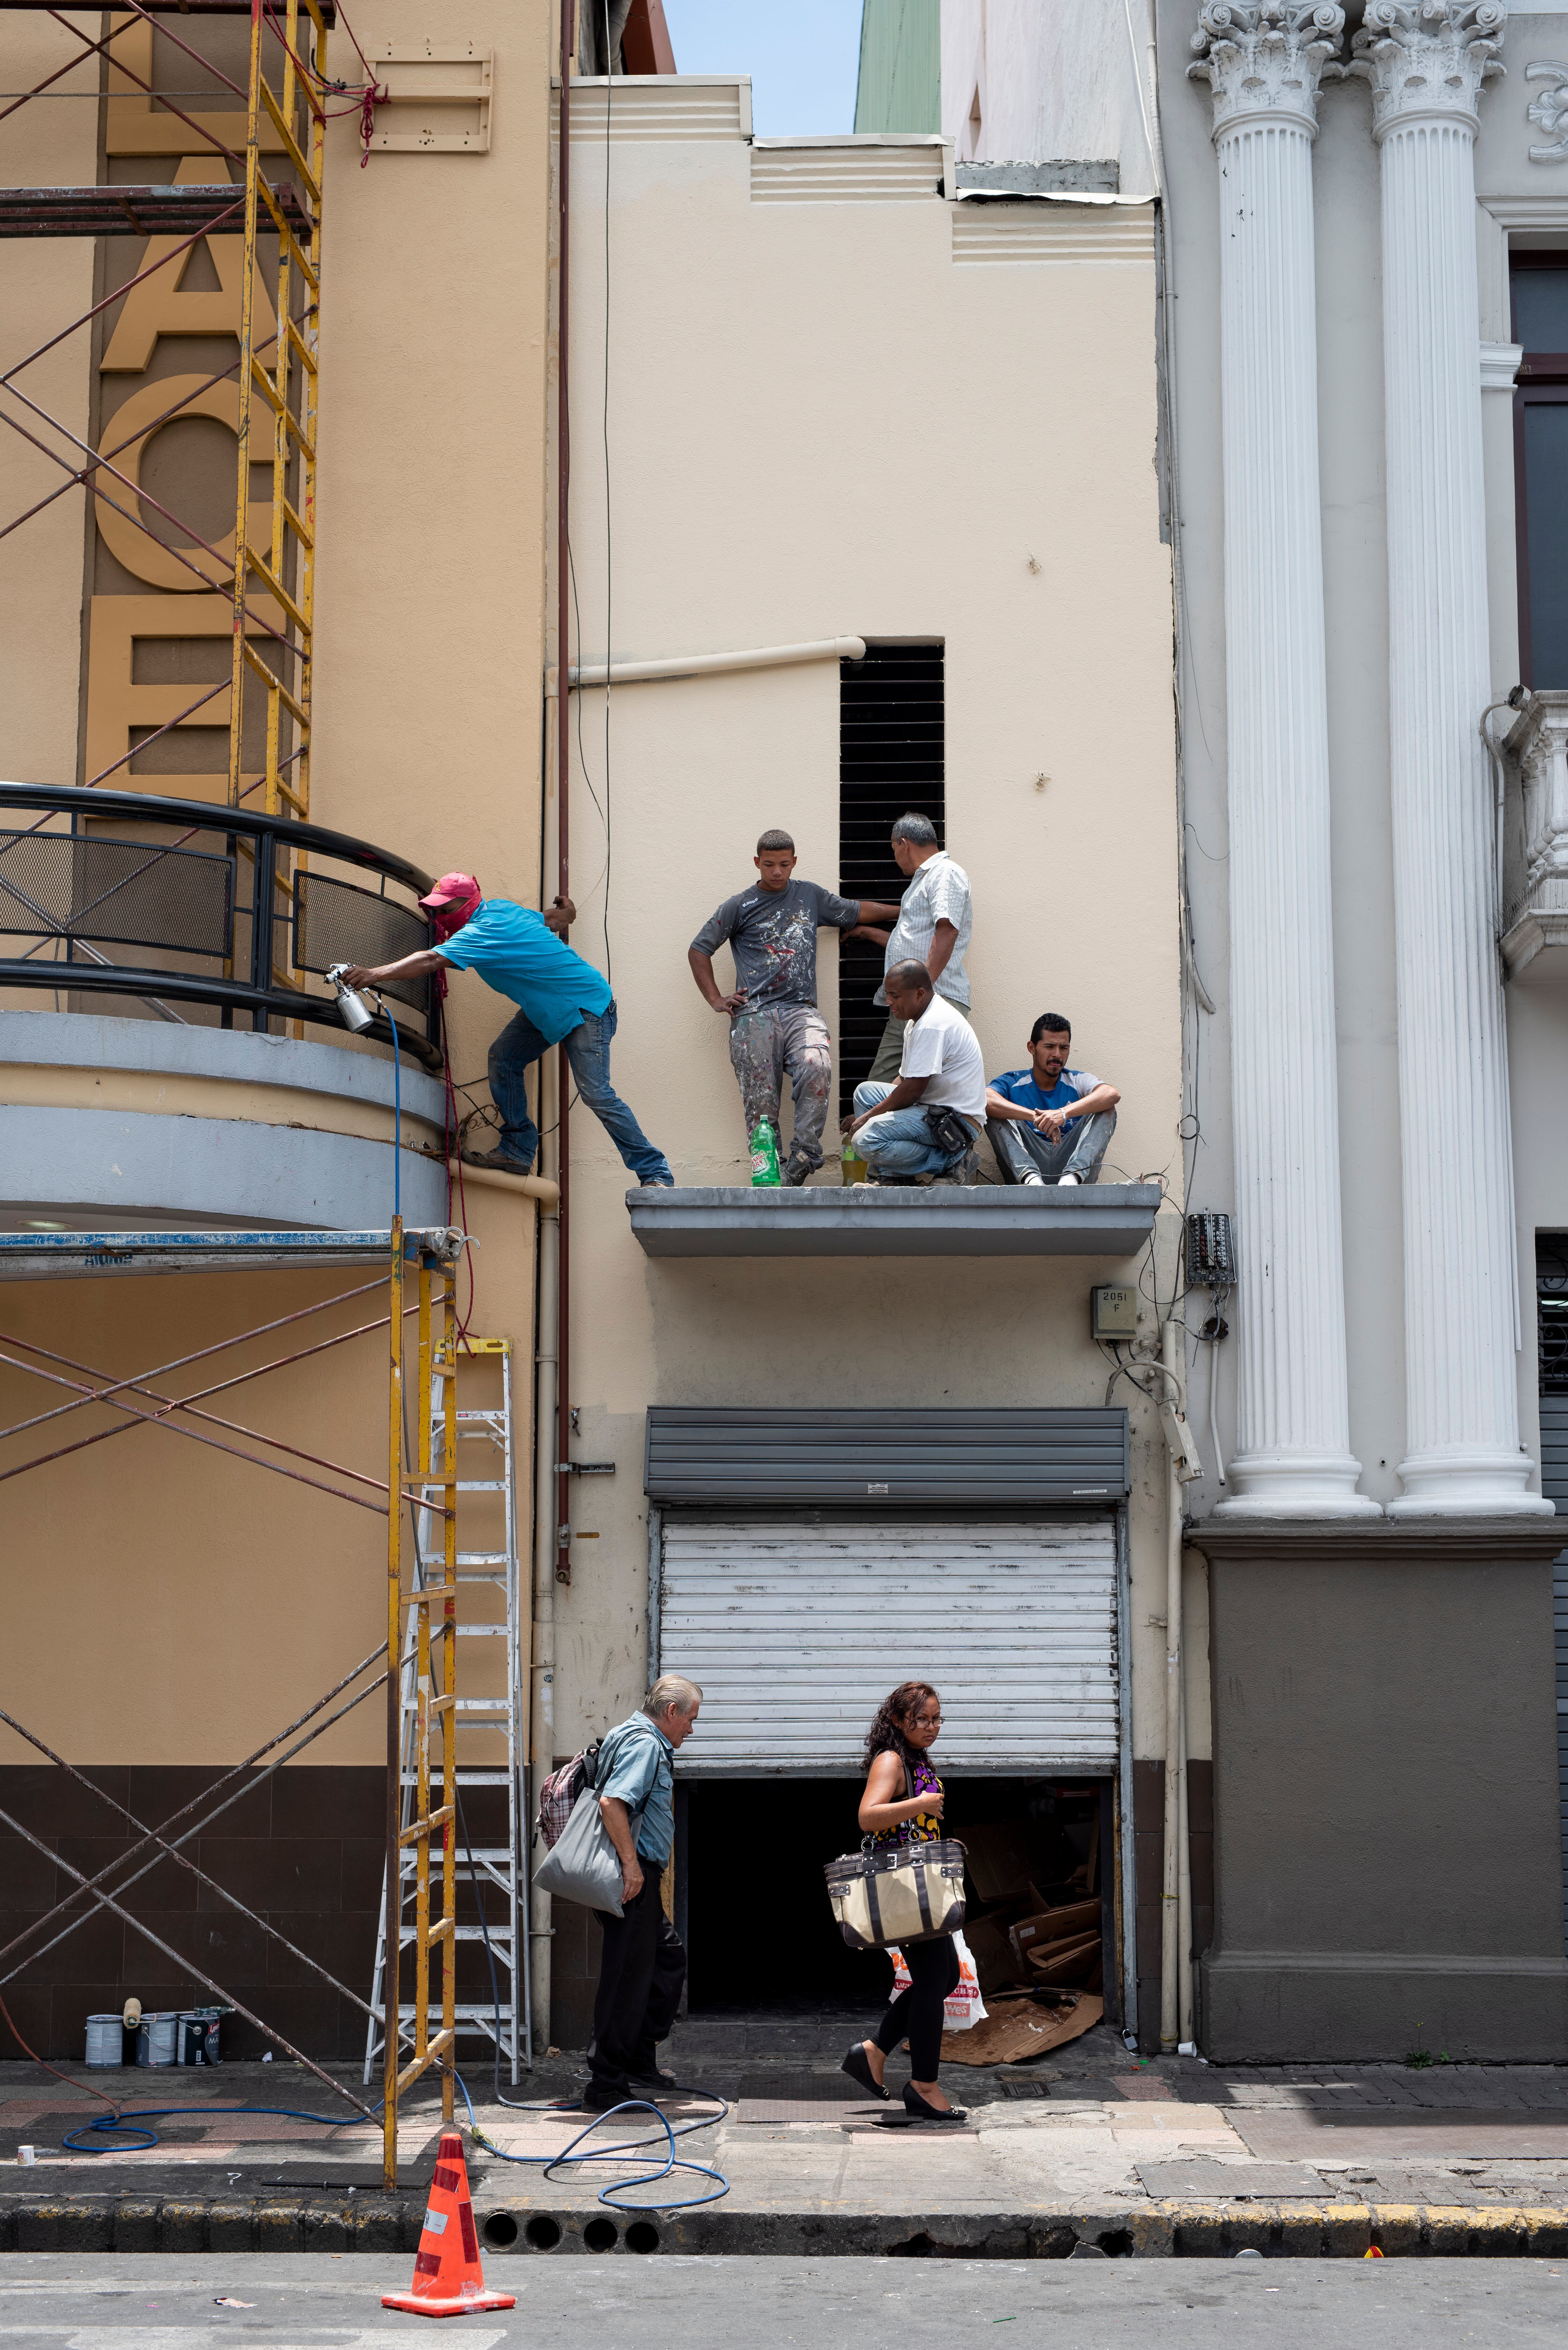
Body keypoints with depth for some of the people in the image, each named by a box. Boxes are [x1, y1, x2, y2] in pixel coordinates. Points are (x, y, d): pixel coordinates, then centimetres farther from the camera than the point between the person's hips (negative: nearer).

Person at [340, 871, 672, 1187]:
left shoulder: (484, 931, -25)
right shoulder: (501, 908, 2)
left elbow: (431, 960, -37)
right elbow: (563, 917, 16)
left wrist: (375, 974, -42)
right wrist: (566, 910, 36)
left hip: (587, 1008, -11)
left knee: (595, 1093, -15)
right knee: (504, 1058, -1)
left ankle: (655, 1173, -10)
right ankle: (517, 1149, 2)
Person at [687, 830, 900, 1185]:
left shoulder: (810, 896, 19)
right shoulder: (740, 906, 12)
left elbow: (857, 911, 33)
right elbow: (699, 950, 16)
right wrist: (716, 1000, 8)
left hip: (801, 1010, 1)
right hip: (753, 1017, -1)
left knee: (817, 1067, -29)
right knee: (761, 1104, -9)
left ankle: (804, 1155, -27)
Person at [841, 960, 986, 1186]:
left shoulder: (932, 1026, -19)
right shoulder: (917, 1019, 16)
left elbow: (913, 1090, -20)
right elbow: (906, 1080, 20)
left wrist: (869, 1116, -8)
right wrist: (867, 1116, 12)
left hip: (957, 1120, -11)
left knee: (867, 1140, -23)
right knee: (865, 1090, 15)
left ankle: (950, 1163, -11)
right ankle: (889, 1177, 7)